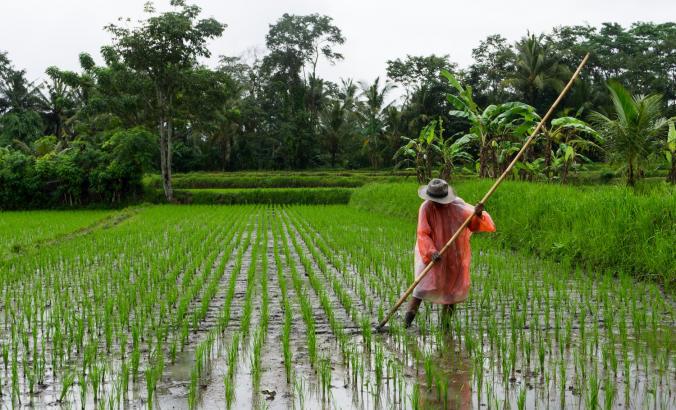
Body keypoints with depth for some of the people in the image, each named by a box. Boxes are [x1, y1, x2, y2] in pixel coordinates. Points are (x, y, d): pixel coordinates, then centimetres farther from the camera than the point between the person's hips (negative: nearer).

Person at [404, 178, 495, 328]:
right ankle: (407, 321, -16)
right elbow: (423, 234, -18)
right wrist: (432, 252, -32)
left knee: (453, 289, 8)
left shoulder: (457, 205, -4)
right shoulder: (426, 208, -13)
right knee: (425, 285, -14)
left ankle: (445, 323, 20)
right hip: (432, 256, -4)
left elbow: (473, 224, 0)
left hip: (455, 258, 4)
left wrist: (478, 214, -23)